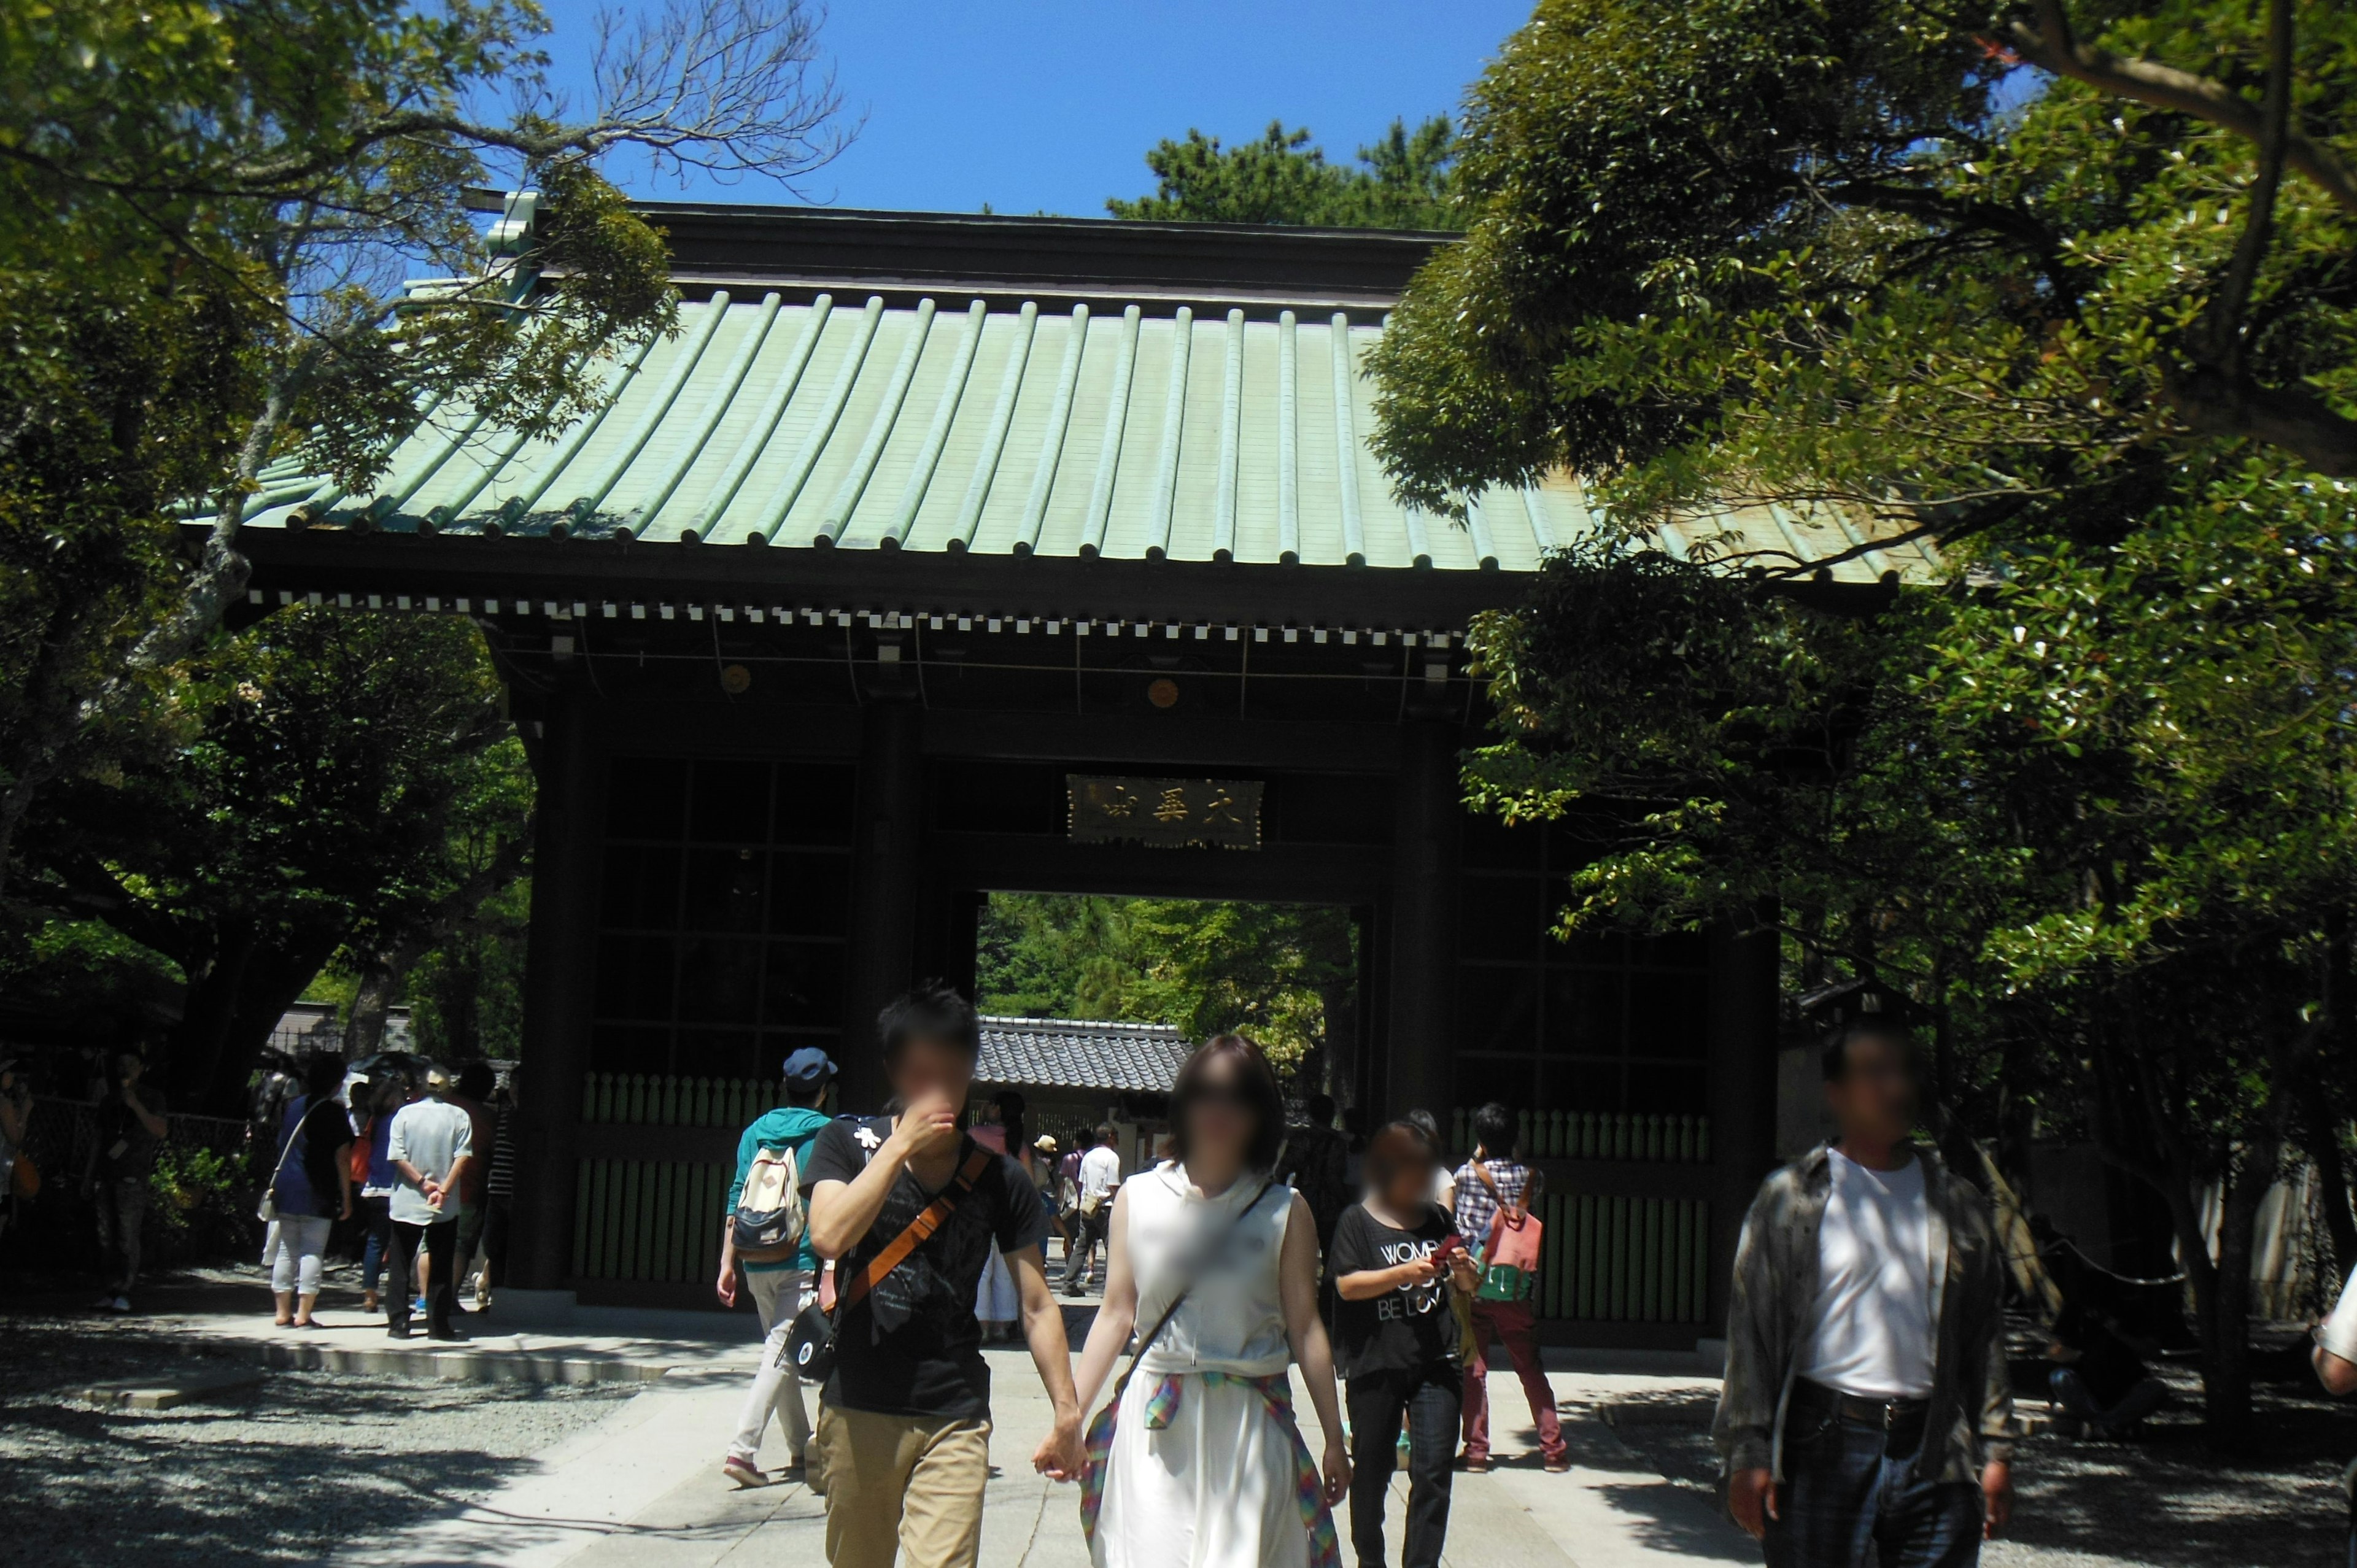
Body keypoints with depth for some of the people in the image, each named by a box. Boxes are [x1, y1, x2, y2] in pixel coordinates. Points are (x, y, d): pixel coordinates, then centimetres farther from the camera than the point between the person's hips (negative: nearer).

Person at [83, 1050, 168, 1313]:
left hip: (133, 1176, -5)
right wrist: (88, 1176, 17)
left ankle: (123, 1293, -12)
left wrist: (136, 1105, -17)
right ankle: (107, 1293, 3)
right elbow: (99, 1138, 22)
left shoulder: (151, 1098, 6)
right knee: (106, 1237, 2)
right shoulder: (108, 1100, 20)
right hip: (105, 1175, 5)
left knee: (128, 1237, -11)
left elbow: (161, 1131, -8)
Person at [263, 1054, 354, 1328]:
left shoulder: (295, 1106, 12)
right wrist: (346, 1197, -5)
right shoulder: (333, 1111, -6)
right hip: (318, 1193, -5)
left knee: (286, 1251, 9)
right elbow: (342, 1158, -8)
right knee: (312, 1251, -2)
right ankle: (303, 1314, -4)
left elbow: (282, 1146, 20)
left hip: (285, 1189, 5)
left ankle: (283, 1313, 12)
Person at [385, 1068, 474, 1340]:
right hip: (446, 1206, 0)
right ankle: (438, 1324, 6)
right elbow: (463, 1157, -10)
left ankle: (398, 1323, 7)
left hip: (406, 1203, 0)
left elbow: (398, 1157, -8)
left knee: (401, 1265, 9)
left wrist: (423, 1182, -9)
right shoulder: (459, 1116, -2)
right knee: (441, 1267, 7)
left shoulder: (404, 1114, -2)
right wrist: (443, 1189, -13)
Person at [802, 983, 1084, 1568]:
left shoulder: (999, 1179, 0)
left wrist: (1067, 1412, -2)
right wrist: (902, 1143, -18)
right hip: (857, 1410, 1)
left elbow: (1037, 1306, 3)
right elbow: (829, 1236, -18)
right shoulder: (847, 1143, 0)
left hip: (955, 1417, 0)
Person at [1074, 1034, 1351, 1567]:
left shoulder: (1286, 1211, 0)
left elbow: (1305, 1328, 2)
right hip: (1155, 1427, 1)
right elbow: (1116, 1314, 8)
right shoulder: (1137, 1198, 5)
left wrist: (1335, 1440, 3)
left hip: (1249, 1427, -1)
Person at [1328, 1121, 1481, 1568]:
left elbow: (1468, 1287, 18)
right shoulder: (1358, 1220, -1)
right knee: (1372, 1469, 11)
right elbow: (1347, 1285, -11)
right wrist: (1405, 1272, -22)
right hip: (1374, 1365, -2)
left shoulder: (1438, 1219, 11)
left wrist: (1464, 1271, -5)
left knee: (1432, 1471, -6)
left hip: (1436, 1363, 3)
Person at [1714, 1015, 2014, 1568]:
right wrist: (1747, 1454, -6)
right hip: (1822, 1447, -3)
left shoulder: (1959, 1206, 12)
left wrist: (1995, 1452, 9)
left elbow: (1986, 1341, 15)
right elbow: (1751, 1331, 0)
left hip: (1934, 1451, 3)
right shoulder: (1790, 1200, 2)